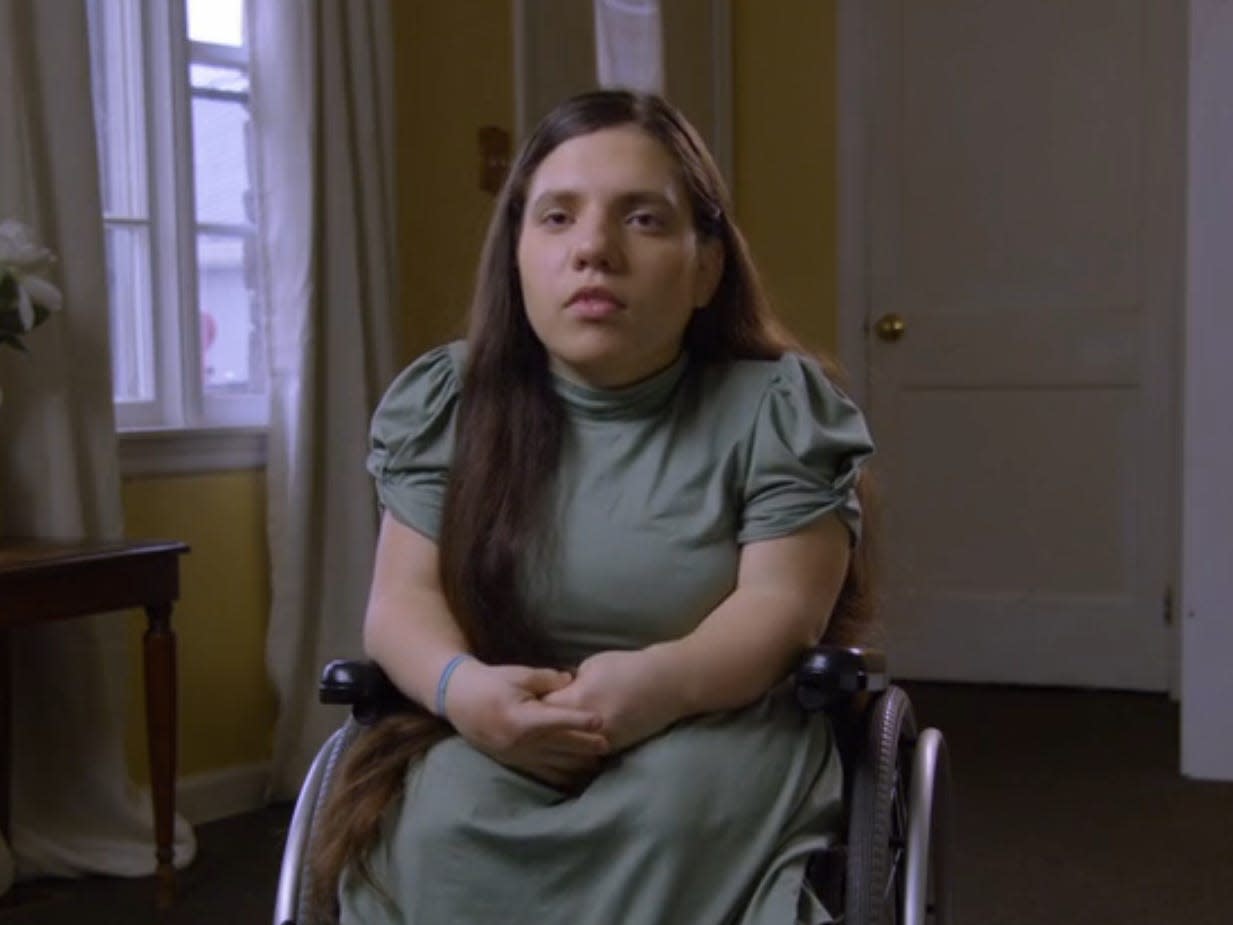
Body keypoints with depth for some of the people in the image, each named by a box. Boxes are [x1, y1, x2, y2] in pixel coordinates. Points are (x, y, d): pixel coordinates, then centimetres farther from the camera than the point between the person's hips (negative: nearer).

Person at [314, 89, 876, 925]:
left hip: (716, 725, -1)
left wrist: (660, 684, -31)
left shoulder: (778, 406, -1)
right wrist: (463, 687, -25)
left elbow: (783, 606, -9)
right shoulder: (443, 403, 6)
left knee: (674, 817, -35)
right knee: (440, 816, -32)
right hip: (493, 743, 2)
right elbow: (403, 597, 0)